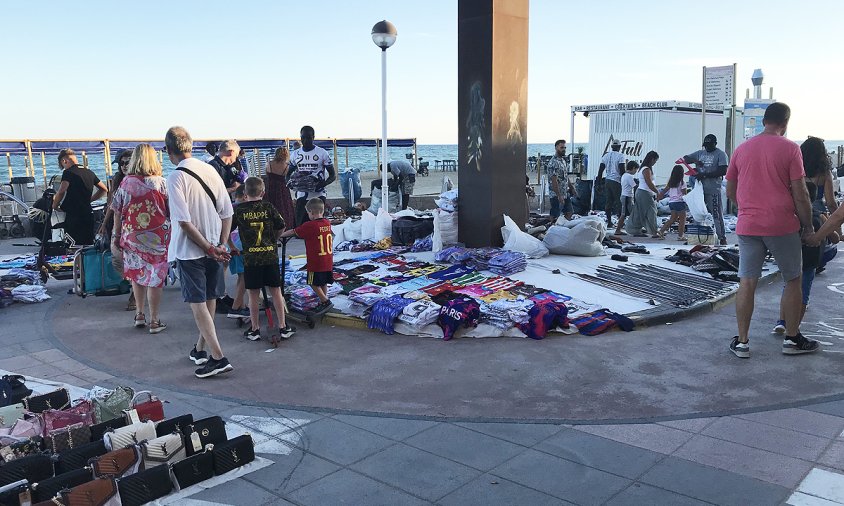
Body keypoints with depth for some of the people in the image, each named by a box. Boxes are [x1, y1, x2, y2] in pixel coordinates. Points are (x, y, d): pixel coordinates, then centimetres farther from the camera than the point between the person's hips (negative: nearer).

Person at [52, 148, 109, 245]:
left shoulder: (68, 173, -8)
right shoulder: (89, 172, 13)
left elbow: (61, 192, -22)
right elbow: (104, 189, 22)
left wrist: (55, 205, -6)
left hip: (74, 216, -6)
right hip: (88, 214, 6)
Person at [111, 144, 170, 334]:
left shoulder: (126, 183, -3)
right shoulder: (160, 182, -8)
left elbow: (117, 212, 2)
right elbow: (171, 211, -4)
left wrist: (116, 236, 11)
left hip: (132, 237, 2)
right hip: (157, 237, -2)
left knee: (137, 274, 19)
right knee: (156, 278, 5)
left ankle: (139, 315, 26)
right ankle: (154, 321, 9)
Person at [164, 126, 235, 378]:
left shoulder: (176, 177, -14)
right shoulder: (210, 170, 3)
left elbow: (184, 221, -20)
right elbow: (227, 212, 2)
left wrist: (209, 248, -14)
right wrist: (221, 244, 2)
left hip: (189, 250, -6)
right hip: (213, 247, 6)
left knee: (198, 303, 0)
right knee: (209, 299, 16)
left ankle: (218, 357, -6)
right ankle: (200, 349, 31)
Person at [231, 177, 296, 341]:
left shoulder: (239, 209, -2)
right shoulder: (268, 207, 0)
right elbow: (281, 227, 6)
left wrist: (232, 247, 15)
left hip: (250, 258, -1)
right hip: (270, 255, 1)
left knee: (253, 295, 7)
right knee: (276, 291, 8)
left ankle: (255, 329, 15)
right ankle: (283, 327, 13)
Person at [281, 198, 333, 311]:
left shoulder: (309, 225, -16)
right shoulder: (327, 223, 2)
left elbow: (293, 232, -6)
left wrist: (280, 235, 9)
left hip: (315, 263, -7)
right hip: (328, 262, 7)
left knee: (314, 283, 5)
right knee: (323, 283, 17)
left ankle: (325, 301, 2)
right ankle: (323, 302, 24)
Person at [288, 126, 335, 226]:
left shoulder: (322, 153, -3)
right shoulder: (295, 154, 8)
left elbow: (333, 175, -1)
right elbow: (289, 173, 18)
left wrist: (324, 183, -21)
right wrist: (290, 182, -6)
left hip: (318, 195, -3)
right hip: (302, 196, 3)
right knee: (300, 225, 1)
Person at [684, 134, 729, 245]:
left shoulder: (720, 154, -1)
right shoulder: (700, 153, 18)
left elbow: (723, 171, -11)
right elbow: (685, 159, 19)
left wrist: (705, 175, -15)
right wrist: (695, 161, -2)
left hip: (713, 190, -6)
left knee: (717, 214, -7)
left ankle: (722, 238, -4)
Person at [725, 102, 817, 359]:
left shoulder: (742, 149, 6)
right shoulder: (789, 148, -6)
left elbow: (730, 191, 14)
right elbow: (800, 194, -8)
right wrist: (808, 225, 3)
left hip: (748, 225, 3)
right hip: (782, 225, -3)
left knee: (747, 283, 5)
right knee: (793, 281, 13)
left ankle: (742, 342, 7)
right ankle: (792, 339, 21)